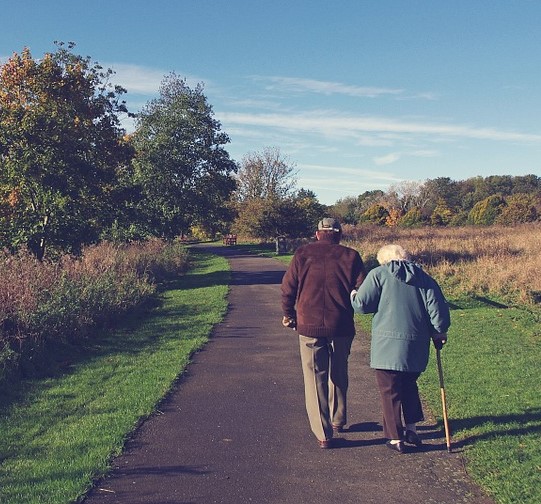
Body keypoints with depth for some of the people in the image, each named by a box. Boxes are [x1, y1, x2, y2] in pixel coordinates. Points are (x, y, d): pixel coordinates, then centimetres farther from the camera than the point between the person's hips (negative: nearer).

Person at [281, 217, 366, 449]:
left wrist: (289, 315, 15)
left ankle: (323, 434, 5)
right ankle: (338, 420, 36)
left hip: (309, 326, -1)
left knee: (315, 378, 6)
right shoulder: (350, 256, 1)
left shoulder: (303, 254, 1)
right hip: (341, 327, 1)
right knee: (338, 374, 21)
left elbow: (288, 287, 0)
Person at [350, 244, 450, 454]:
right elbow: (437, 308, 4)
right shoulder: (424, 277, 10)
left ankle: (395, 438, 11)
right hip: (417, 346, 5)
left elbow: (361, 304, -6)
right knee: (409, 386, 24)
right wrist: (439, 332, 17)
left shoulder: (378, 274, -2)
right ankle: (411, 429, 26)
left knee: (390, 391, 6)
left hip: (387, 345, -5)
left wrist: (353, 295, 15)